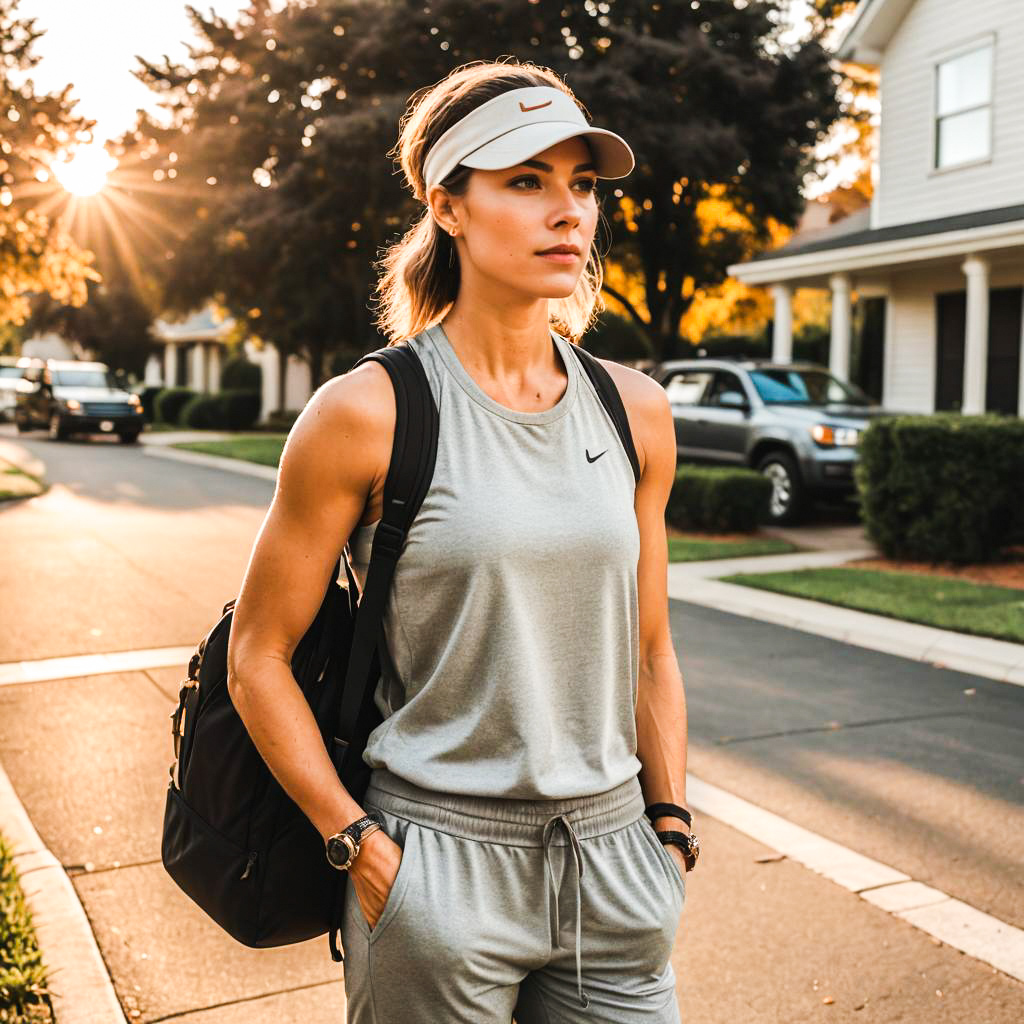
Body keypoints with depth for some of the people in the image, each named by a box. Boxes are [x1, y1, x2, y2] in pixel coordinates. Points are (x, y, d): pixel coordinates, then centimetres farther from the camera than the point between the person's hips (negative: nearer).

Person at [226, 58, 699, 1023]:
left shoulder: (634, 411, 2)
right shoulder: (369, 412, -11)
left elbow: (648, 651, 9)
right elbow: (257, 657, -6)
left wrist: (670, 829, 7)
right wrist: (364, 851, -9)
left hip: (612, 863, 4)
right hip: (440, 864, -4)